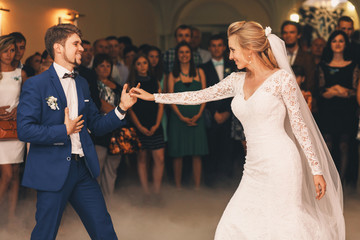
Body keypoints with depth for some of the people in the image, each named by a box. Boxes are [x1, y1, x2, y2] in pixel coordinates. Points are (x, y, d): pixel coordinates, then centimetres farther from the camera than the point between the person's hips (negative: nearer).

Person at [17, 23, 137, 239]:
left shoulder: (82, 84, 14)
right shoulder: (36, 85, -9)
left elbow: (96, 125, 14)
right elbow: (25, 130, -16)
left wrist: (121, 108, -1)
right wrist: (64, 131, -13)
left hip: (83, 169, 6)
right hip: (53, 171, -6)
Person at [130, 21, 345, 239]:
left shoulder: (282, 78, -5)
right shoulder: (237, 80, 12)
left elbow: (299, 125, -5)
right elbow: (199, 96, 16)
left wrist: (316, 170, -7)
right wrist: (153, 96, 15)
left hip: (281, 165, -6)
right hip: (255, 170, 6)